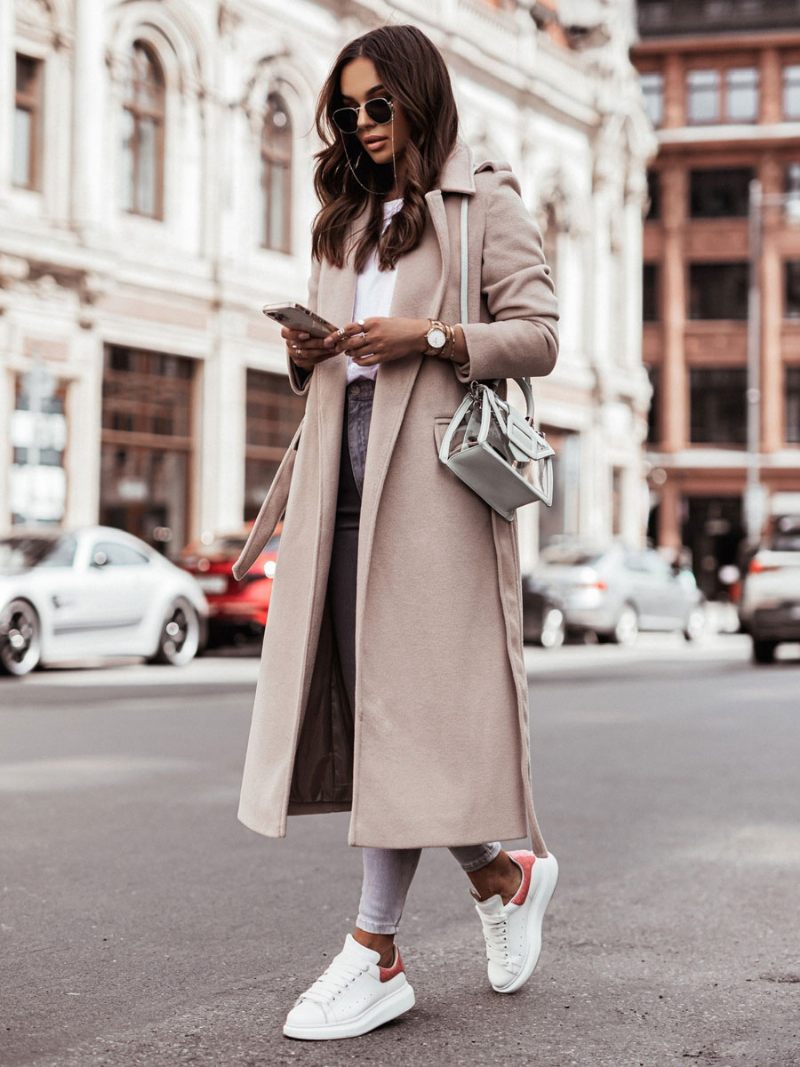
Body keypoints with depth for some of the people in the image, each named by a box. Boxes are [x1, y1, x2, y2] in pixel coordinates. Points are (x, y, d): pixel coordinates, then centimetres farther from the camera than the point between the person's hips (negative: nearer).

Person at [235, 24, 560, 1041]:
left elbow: (538, 338, -1)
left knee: (407, 698, -9)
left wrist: (431, 336, -15)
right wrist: (305, 354, 4)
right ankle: (502, 873, 18)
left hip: (433, 470, -6)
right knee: (362, 695, 1)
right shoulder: (345, 218, 25)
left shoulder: (486, 203, 6)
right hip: (343, 466, 7)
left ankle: (377, 950, -6)